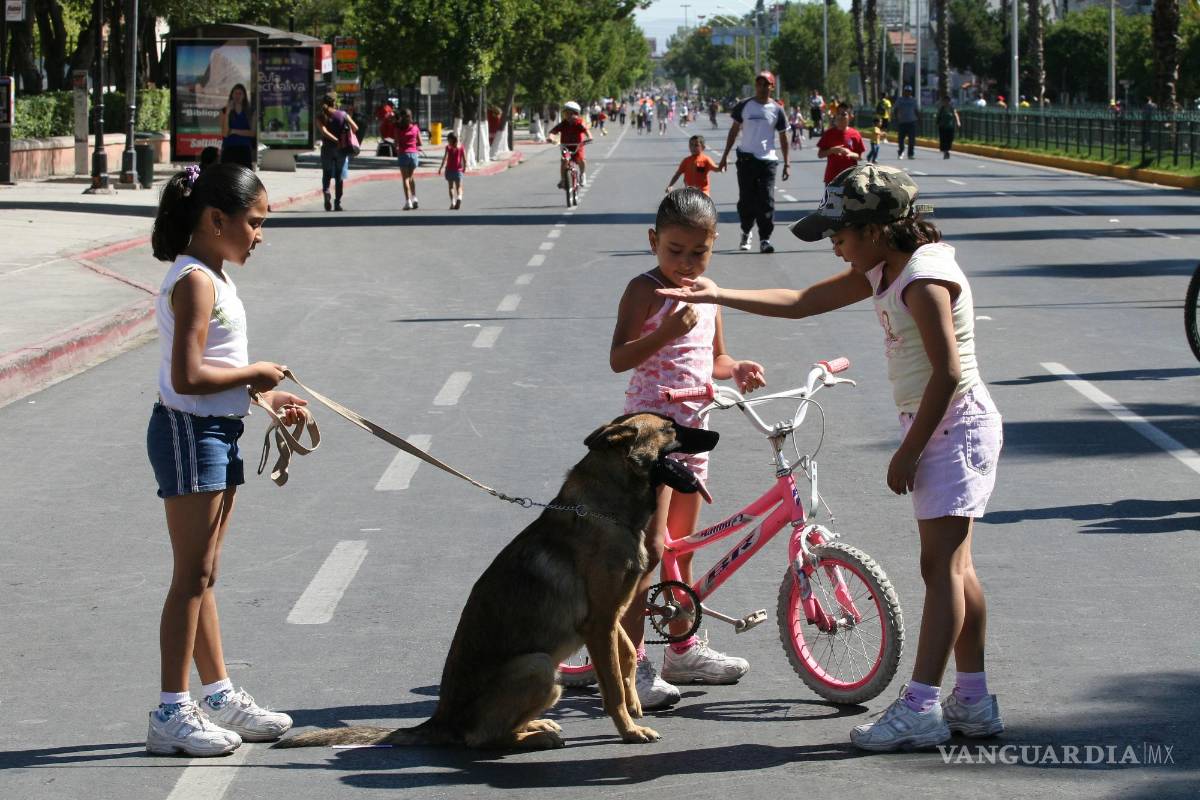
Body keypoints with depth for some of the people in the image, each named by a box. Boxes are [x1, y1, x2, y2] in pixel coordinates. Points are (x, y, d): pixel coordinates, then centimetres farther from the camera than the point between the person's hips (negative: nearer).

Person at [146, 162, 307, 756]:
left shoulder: (213, 278, 14)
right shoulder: (195, 282, -18)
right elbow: (188, 377, -25)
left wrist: (263, 398, 8)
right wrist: (254, 374, -14)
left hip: (217, 434, 10)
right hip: (188, 433, -10)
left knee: (203, 575, 16)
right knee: (193, 577, -7)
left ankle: (219, 696, 24)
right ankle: (172, 713, -2)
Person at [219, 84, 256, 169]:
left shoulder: (250, 111, 8)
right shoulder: (225, 111, 5)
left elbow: (252, 133, 3)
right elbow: (224, 133, -6)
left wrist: (234, 131, -6)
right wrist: (228, 112, -10)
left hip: (244, 149, 1)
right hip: (229, 149, -1)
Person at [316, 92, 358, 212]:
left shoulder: (320, 117, -2)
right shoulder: (343, 115, -2)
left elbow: (324, 131, -17)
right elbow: (355, 128, -10)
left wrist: (336, 140, -16)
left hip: (327, 148, 0)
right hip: (341, 149, 0)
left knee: (326, 174, 14)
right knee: (339, 176, 8)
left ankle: (326, 192, -14)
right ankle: (337, 203, 6)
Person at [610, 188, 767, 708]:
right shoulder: (645, 290, -11)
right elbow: (618, 358, -20)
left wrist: (737, 369, 2)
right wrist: (666, 331, -34)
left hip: (690, 427, 8)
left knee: (681, 545, 17)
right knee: (649, 547, -11)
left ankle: (683, 649, 29)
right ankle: (632, 662, -10)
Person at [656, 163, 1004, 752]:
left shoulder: (926, 280, -20)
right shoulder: (883, 272, 10)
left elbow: (948, 372, -23)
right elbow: (803, 302, 17)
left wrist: (908, 451, -18)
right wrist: (718, 295, 13)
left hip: (956, 426, -10)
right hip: (934, 430, 10)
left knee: (941, 565, -10)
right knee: (952, 566, 10)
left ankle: (921, 708, -11)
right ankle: (973, 702, 15)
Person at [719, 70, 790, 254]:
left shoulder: (777, 110, 3)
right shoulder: (744, 106, 4)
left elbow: (783, 137, 9)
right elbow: (734, 130, 10)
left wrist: (786, 163, 6)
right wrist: (725, 155, 7)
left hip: (768, 160, -1)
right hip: (746, 158, 1)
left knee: (767, 201, -8)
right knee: (746, 200, 6)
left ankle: (765, 239, -8)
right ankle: (746, 232, 28)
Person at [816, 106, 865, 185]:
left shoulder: (855, 134, 1)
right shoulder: (829, 134, 2)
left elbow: (860, 156, 5)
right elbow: (820, 154, 4)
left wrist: (850, 154, -16)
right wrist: (831, 151, -14)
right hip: (832, 177, 1)